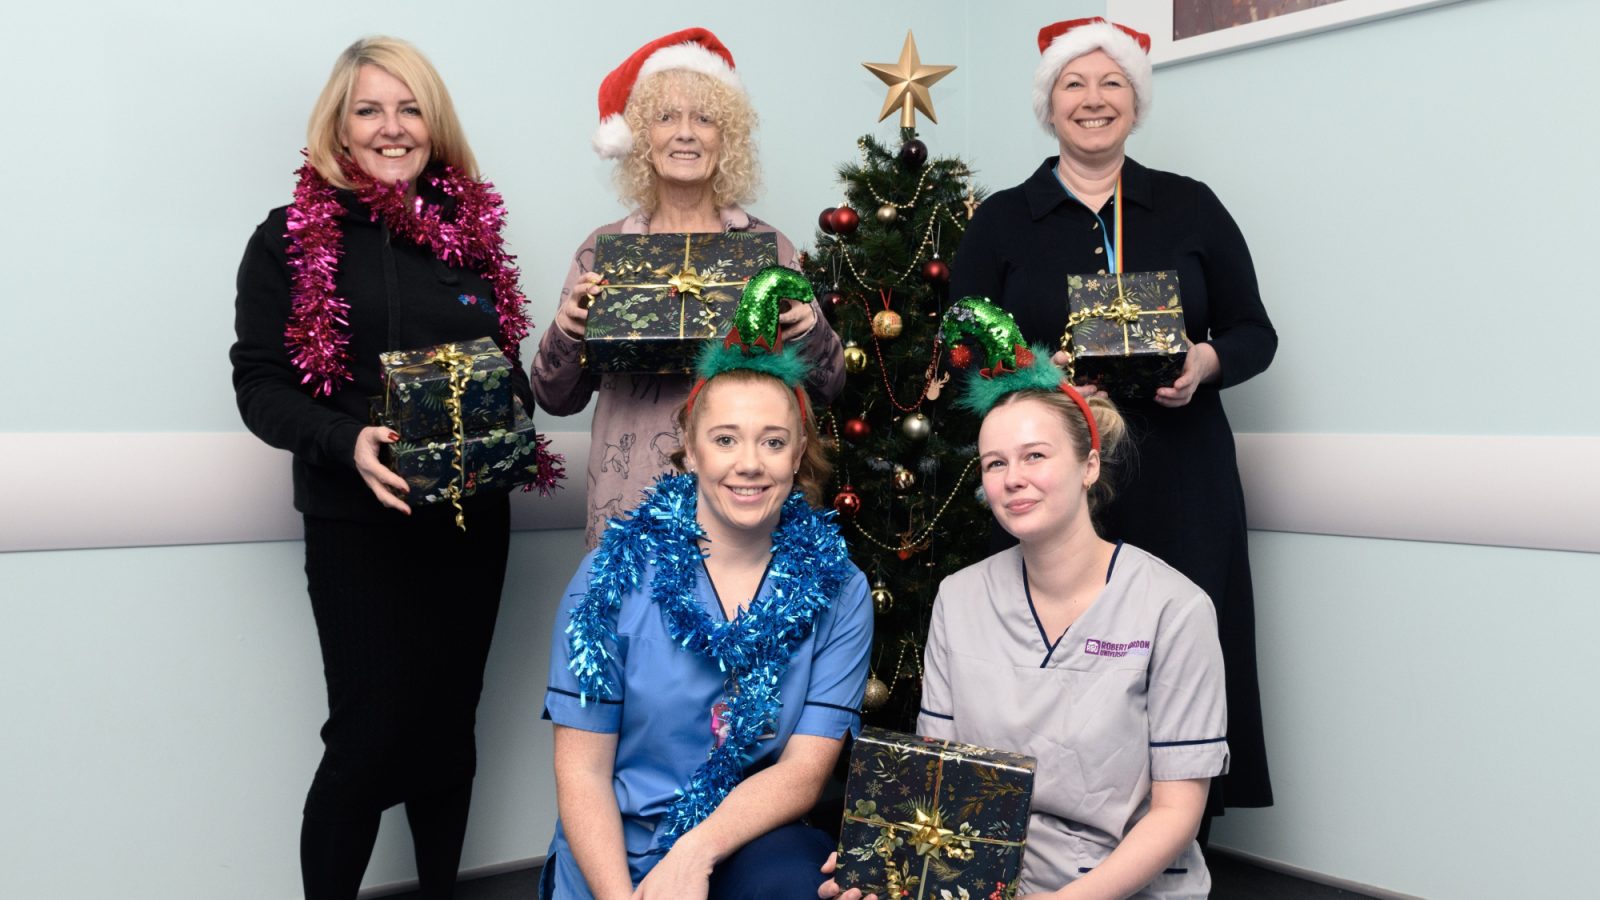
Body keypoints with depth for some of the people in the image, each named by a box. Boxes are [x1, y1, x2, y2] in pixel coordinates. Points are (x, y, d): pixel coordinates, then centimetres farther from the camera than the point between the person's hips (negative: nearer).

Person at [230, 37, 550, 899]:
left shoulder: (470, 230, 10)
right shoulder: (292, 237, -2)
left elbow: (510, 365, 16)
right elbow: (259, 383, -7)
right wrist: (349, 442, -24)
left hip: (470, 519, 4)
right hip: (360, 526, -4)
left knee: (449, 727, 12)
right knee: (370, 733, -4)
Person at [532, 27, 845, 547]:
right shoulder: (604, 249, 2)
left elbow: (827, 390, 5)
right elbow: (558, 400, 5)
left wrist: (809, 330, -14)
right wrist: (565, 333, -13)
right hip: (629, 503, 0)